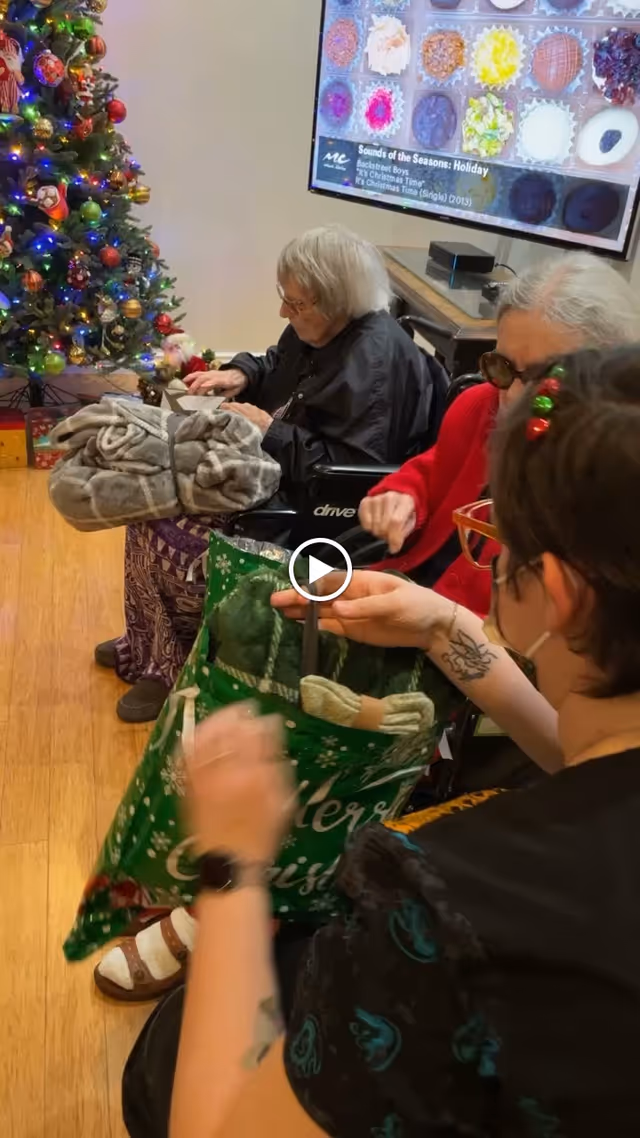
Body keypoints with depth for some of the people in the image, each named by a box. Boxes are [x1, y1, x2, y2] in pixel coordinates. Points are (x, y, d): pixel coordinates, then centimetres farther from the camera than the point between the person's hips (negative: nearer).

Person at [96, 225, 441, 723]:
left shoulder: (374, 361, -26)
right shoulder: (319, 330, 3)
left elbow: (345, 475, -30)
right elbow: (278, 368, 23)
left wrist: (269, 431, -25)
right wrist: (240, 374, 1)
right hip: (275, 477, 11)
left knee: (169, 536, -15)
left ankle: (177, 668, 9)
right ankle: (150, 643, 21)